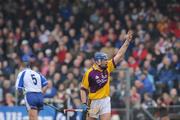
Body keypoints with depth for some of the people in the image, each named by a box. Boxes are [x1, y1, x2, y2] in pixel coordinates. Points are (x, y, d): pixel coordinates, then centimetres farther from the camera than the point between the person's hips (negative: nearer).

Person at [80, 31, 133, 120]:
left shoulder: (107, 68, 1)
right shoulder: (89, 73, -11)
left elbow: (119, 55, 0)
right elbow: (83, 89, -6)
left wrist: (127, 41, -6)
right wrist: (84, 104, -15)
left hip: (106, 101, 3)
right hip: (94, 102, -3)